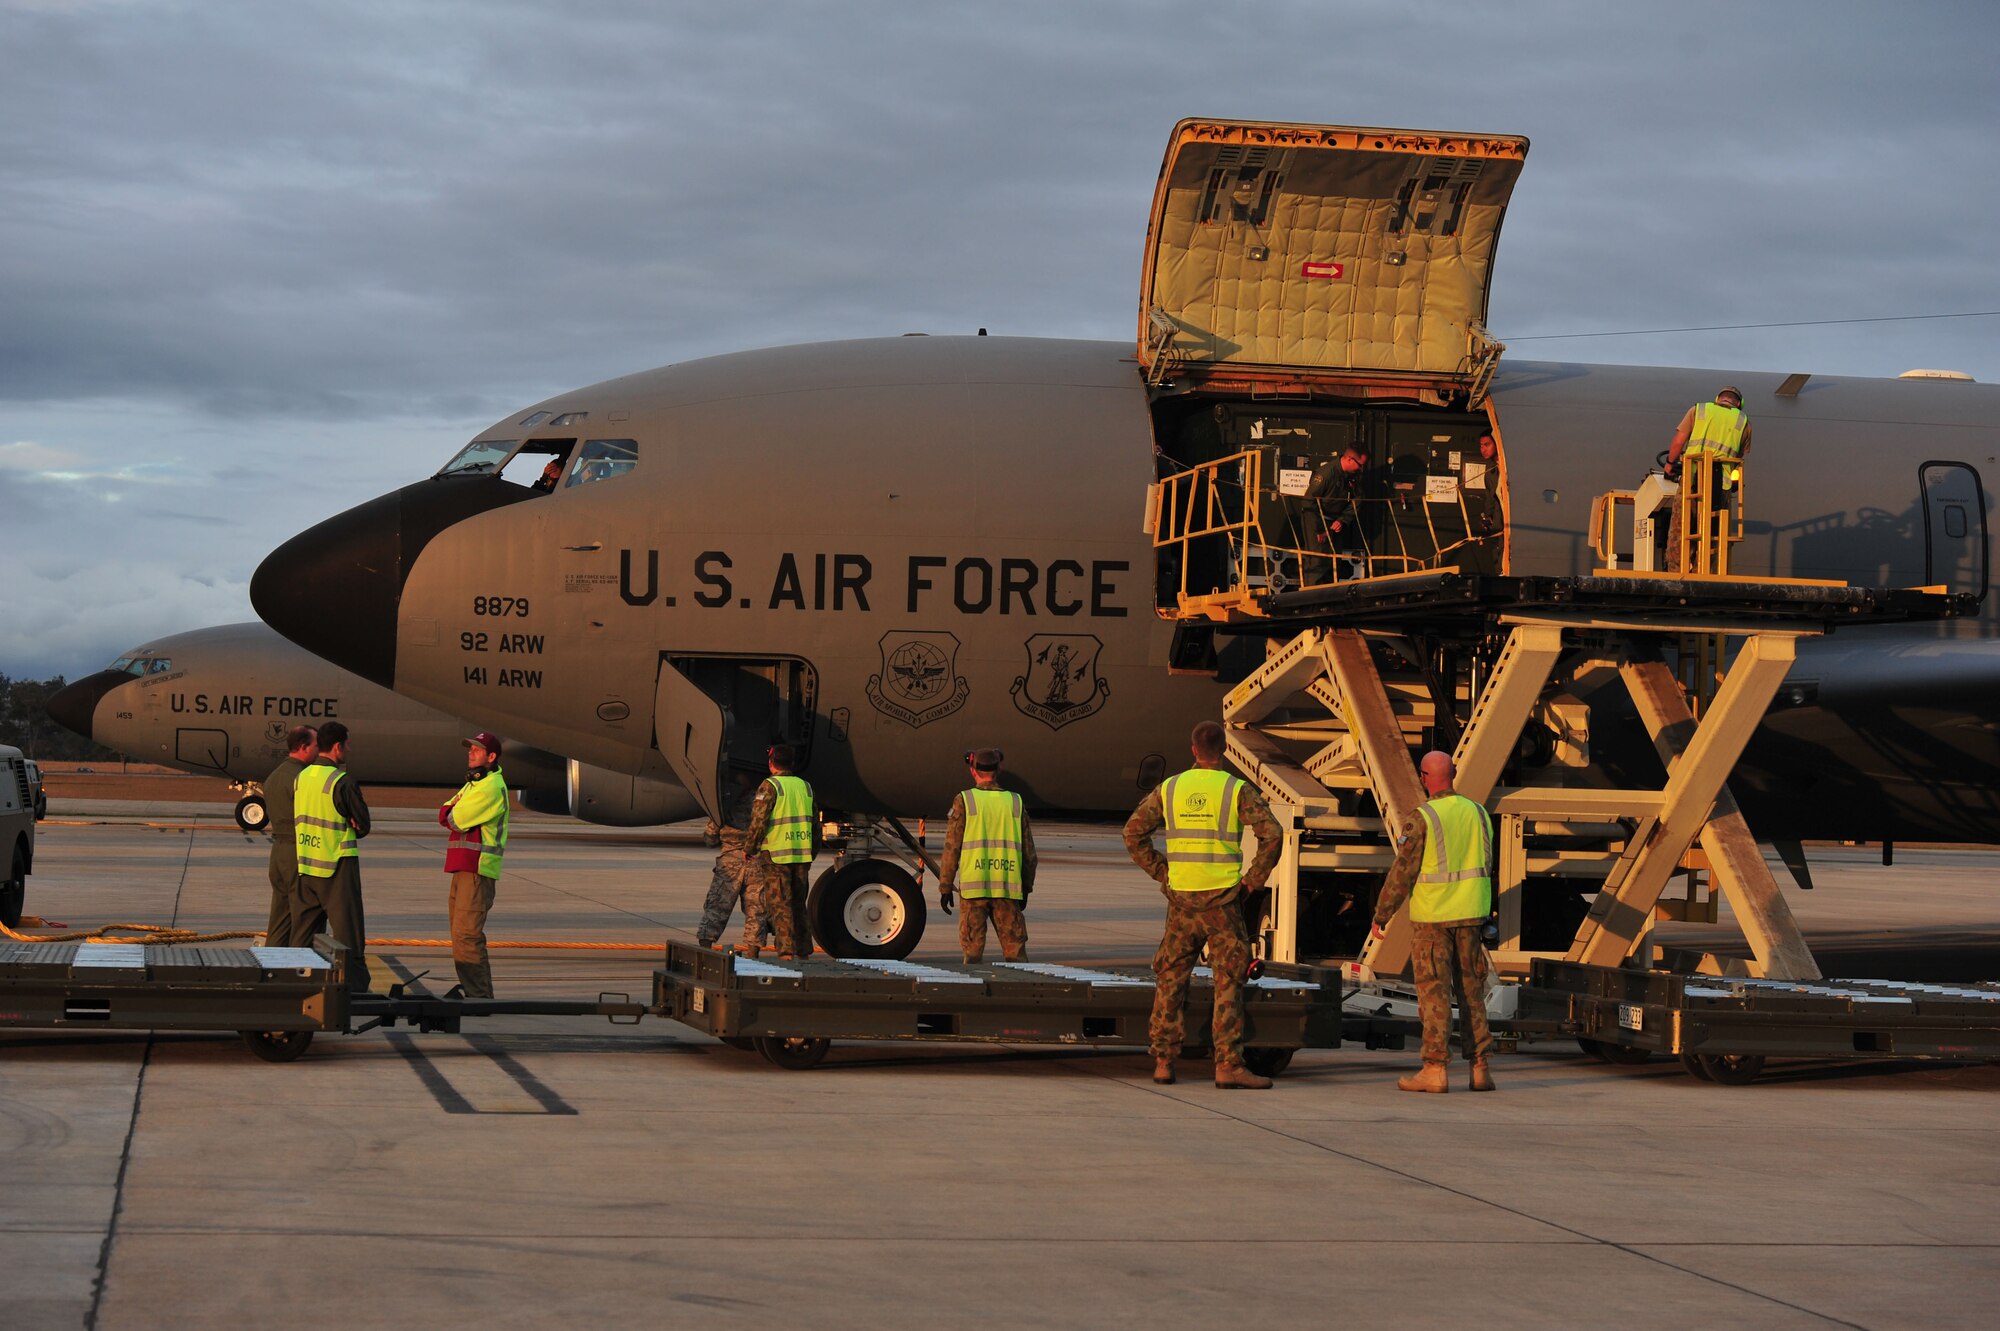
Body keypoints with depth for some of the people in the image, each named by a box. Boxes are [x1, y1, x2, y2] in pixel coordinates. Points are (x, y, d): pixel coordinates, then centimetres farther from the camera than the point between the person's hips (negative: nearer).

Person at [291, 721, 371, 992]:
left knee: (304, 931, 13)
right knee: (348, 929, -2)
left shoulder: (301, 777, 7)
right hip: (337, 866, -7)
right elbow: (363, 825, -8)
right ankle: (354, 986, -2)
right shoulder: (342, 782, -15)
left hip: (305, 865, 7)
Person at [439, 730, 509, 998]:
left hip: (478, 870, -10)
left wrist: (451, 816, 4)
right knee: (460, 930, 15)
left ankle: (478, 994, -15)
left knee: (467, 934, -15)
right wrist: (453, 815, -7)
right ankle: (471, 989, 23)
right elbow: (444, 815, 14)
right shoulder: (473, 784, 22)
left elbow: (455, 821, -17)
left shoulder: (492, 788, -13)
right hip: (464, 868, 10)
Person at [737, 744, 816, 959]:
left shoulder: (770, 785, -7)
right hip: (802, 854, 6)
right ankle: (803, 949, 17)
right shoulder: (805, 786, 11)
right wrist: (812, 851, 23)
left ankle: (786, 951, -8)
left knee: (779, 904, -3)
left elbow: (758, 820, -13)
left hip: (776, 854, -6)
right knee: (798, 903, 14)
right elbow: (814, 822, 15)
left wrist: (748, 848, -2)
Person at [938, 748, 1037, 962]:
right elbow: (1029, 852, 11)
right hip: (1008, 888, 2)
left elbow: (952, 848, -2)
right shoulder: (1015, 803, 8)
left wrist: (945, 887, 4)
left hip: (973, 888, -2)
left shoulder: (964, 801, 0)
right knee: (1015, 949, 5)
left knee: (972, 949, 3)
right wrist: (1026, 889, 19)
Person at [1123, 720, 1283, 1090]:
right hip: (1222, 900, -3)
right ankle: (1228, 1065, -6)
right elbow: (1272, 835, -13)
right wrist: (1253, 880, -4)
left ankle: (1163, 1061, 8)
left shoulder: (1168, 788, 5)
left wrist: (1162, 874, 9)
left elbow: (1134, 832, 6)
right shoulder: (1237, 790, -4)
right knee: (1228, 983, -1)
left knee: (1171, 981, 11)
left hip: (1181, 897, 3)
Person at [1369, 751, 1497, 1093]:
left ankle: (1435, 1071, -3)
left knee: (1434, 992, -2)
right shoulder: (1477, 813, 4)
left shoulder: (1420, 819, -14)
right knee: (1472, 991, 10)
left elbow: (1402, 874, -13)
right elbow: (1486, 866, 12)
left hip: (1431, 917, -5)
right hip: (1469, 915, 5)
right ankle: (1480, 1068, 8)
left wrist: (1380, 918, -3)